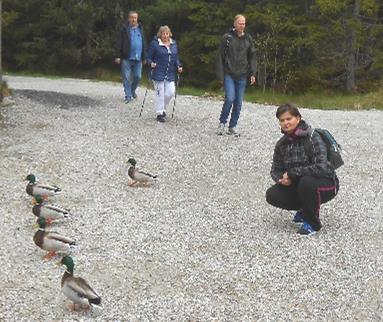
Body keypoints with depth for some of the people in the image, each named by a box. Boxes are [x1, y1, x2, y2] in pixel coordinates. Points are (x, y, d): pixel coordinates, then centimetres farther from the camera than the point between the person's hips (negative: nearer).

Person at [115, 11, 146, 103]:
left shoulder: (140, 29, 13)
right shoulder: (124, 29, 0)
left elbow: (143, 43, 17)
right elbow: (119, 43, -3)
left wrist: (144, 57, 13)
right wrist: (118, 56, -10)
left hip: (138, 58, 4)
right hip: (126, 58, -4)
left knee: (138, 77, 7)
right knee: (127, 78, -1)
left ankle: (132, 90, 31)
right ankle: (128, 95, 5)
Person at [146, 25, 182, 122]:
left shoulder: (173, 44, 10)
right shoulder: (155, 44, -6)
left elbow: (176, 57, 18)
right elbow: (148, 57, -2)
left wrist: (178, 66, 3)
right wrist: (151, 63, -21)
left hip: (170, 74, 5)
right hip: (158, 74, -5)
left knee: (170, 92, 1)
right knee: (160, 93, -2)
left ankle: (163, 108, 25)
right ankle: (159, 113, 9)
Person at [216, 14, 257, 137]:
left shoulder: (248, 39, 6)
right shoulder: (227, 37, -4)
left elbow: (252, 57, 10)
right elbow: (220, 57, -2)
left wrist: (253, 73, 0)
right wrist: (220, 76, -6)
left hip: (242, 76, 4)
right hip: (229, 75, -3)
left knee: (238, 102, 4)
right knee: (230, 98, -17)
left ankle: (232, 127, 16)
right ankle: (222, 122, 3)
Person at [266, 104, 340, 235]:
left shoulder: (312, 138, -20)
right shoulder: (282, 143, 1)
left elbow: (321, 167, -31)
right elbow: (275, 169, 7)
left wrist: (292, 173, -27)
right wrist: (282, 178, -17)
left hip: (326, 184, -6)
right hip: (297, 185, 6)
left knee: (306, 181, -38)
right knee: (271, 195, -14)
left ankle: (312, 223, -13)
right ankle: (305, 211, 13)